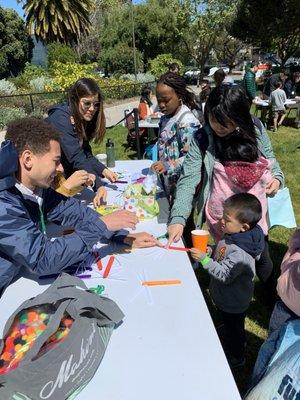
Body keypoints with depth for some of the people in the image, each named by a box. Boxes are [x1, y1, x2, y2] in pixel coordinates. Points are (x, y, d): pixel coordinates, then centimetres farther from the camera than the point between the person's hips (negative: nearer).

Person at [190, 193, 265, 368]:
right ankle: (228, 347, 57)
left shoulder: (240, 253, -37)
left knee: (234, 330, 19)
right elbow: (223, 257, 8)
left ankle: (236, 359, 44)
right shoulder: (234, 235, -9)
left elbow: (224, 275, -34)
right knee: (229, 326, 32)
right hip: (226, 297, 8)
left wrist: (204, 259, -36)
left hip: (233, 303, -8)